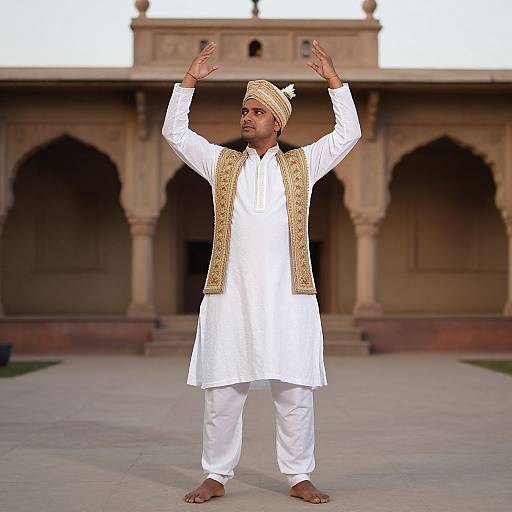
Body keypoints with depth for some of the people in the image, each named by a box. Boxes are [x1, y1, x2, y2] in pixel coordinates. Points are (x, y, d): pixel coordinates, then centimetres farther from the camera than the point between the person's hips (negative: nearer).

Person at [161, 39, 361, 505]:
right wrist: (190, 81, 6)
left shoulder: (302, 165, 13)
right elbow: (175, 132, 13)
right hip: (230, 296, 1)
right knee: (222, 392, 2)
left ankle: (299, 478, 11)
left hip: (287, 297, -1)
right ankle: (216, 478, 12)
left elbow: (349, 133, 9)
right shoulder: (221, 164, 15)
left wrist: (333, 79, 3)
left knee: (295, 393, 1)